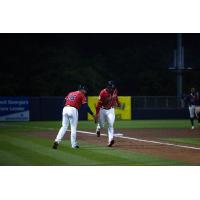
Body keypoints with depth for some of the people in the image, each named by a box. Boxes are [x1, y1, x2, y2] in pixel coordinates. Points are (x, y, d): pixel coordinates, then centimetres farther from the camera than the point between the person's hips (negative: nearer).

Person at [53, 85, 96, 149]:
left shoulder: (70, 93, 25)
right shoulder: (81, 95, 7)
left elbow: (64, 101, 19)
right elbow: (85, 106, -3)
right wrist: (92, 114, -2)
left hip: (65, 109, 5)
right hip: (73, 110, -5)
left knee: (64, 127, 9)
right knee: (73, 128, 5)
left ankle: (57, 141, -7)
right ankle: (74, 144, 8)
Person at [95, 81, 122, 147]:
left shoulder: (115, 91, -8)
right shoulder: (103, 93, -25)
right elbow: (99, 103, -21)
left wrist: (118, 103, 10)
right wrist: (97, 113, -23)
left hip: (111, 110, 3)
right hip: (102, 110, -3)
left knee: (111, 125, -12)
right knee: (101, 125, 10)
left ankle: (110, 140, -20)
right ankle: (98, 129, 48)